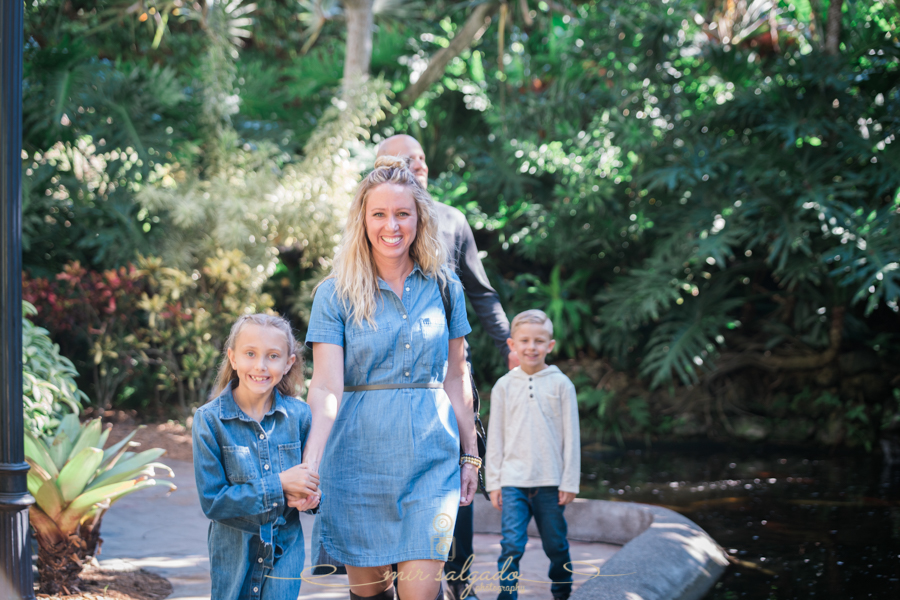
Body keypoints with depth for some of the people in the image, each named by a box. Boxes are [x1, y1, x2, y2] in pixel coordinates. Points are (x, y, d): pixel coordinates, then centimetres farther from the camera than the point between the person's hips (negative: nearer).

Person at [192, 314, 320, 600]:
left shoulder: (298, 415, -2)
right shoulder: (209, 420, -10)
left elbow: (312, 482, 9)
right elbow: (212, 501, -14)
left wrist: (310, 496, -15)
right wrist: (279, 484, -22)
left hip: (284, 555, 1)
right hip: (233, 560, -1)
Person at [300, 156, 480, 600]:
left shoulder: (443, 287, 6)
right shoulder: (336, 294, -1)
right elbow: (326, 388, -10)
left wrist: (469, 455, 14)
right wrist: (310, 464, -23)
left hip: (430, 454, 1)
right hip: (359, 456, -1)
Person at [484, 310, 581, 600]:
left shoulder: (561, 384, 1)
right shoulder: (504, 386, 5)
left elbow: (571, 436, 2)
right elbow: (495, 438, 8)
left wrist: (569, 482, -1)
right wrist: (493, 482, 5)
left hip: (550, 481, 0)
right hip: (513, 480, 0)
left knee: (556, 545, 10)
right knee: (511, 545, -11)